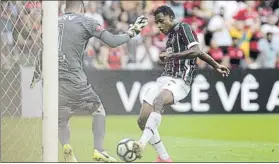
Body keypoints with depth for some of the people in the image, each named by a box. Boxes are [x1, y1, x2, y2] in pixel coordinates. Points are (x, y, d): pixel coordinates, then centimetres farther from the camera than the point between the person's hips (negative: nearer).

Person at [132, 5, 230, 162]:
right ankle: (164, 158, 11)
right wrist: (216, 65, 40)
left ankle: (142, 143, -57)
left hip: (179, 81, -10)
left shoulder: (183, 27, -1)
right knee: (143, 120, -1)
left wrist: (171, 56, -21)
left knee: (157, 102, -39)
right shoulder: (171, 35, 23)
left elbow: (196, 51, -16)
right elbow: (200, 53, 33)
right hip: (164, 79, 10)